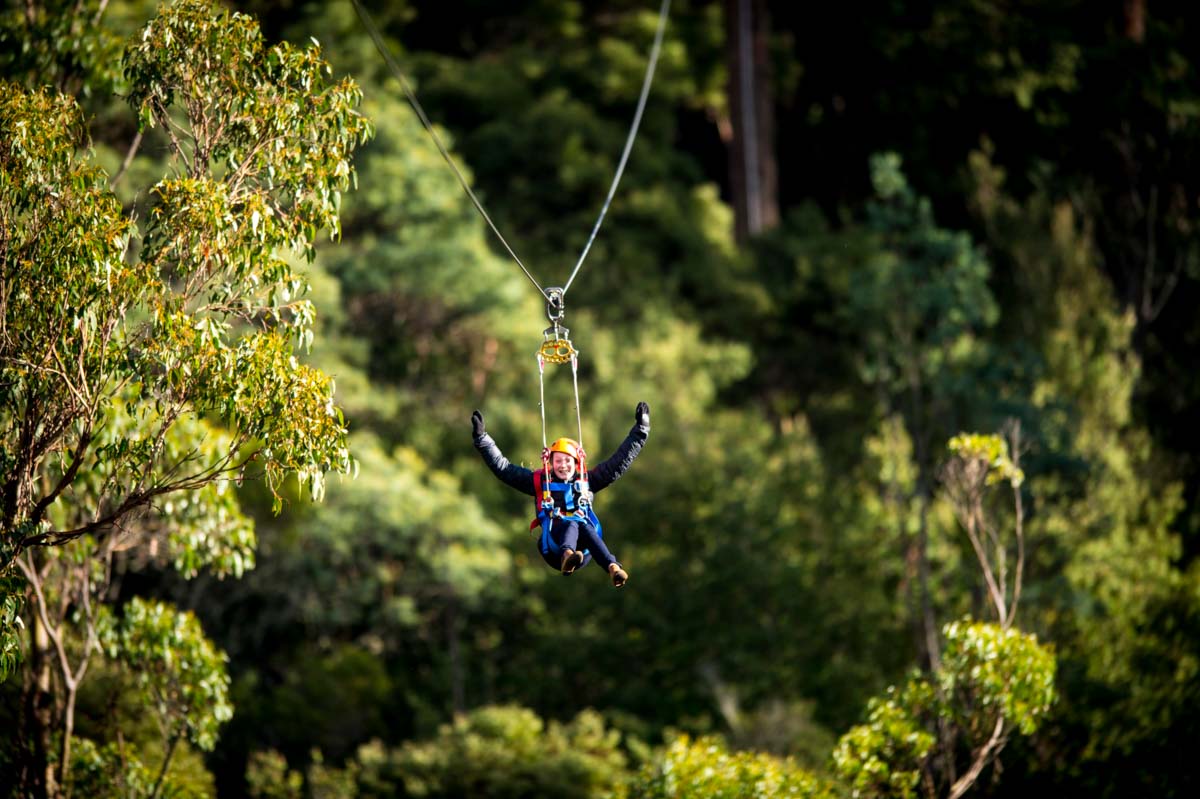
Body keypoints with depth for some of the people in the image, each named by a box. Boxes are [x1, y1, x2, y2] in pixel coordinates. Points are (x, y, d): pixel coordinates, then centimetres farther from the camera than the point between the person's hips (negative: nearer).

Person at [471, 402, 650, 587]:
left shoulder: (586, 481, 25)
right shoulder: (540, 481, 21)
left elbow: (619, 462, 27)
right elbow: (502, 468, 18)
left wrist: (640, 430, 27)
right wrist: (482, 438, 11)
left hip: (583, 552, 1)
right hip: (554, 548, -1)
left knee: (586, 528, -34)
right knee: (572, 525, -34)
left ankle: (613, 567, -60)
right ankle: (567, 556, -69)